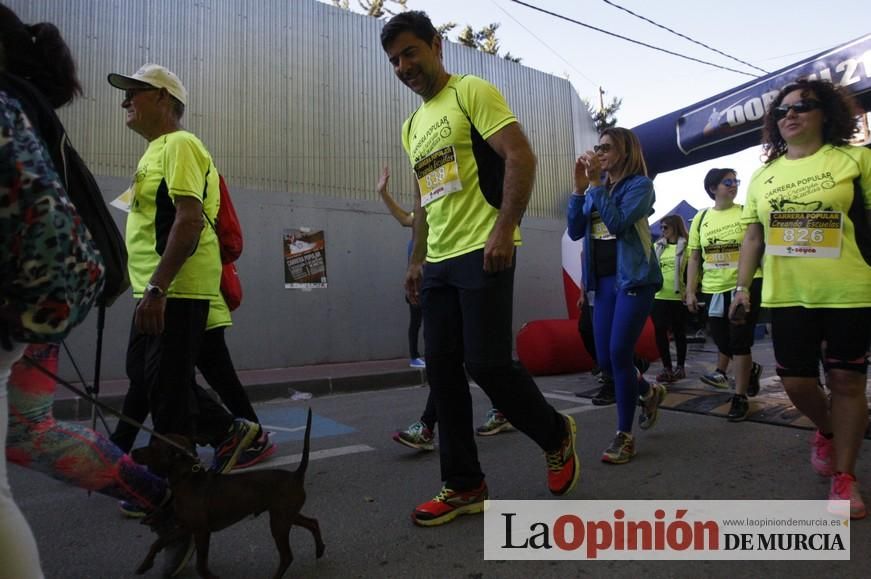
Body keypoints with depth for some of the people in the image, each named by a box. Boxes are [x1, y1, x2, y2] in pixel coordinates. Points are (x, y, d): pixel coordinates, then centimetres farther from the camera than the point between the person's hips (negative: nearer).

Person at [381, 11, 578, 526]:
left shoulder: (472, 92, -1)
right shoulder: (413, 126, 22)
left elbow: (521, 157, -12)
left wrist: (504, 229, -21)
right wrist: (417, 261, 20)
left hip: (482, 252, -8)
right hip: (439, 263, 8)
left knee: (487, 363, -10)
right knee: (443, 371, 4)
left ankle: (557, 435, 18)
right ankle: (464, 485, 14)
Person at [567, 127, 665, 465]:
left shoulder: (640, 184, -4)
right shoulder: (596, 188, 13)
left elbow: (618, 224, -19)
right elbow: (575, 232, 3)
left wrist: (596, 184, -15)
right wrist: (579, 188, -5)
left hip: (634, 279, -6)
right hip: (604, 280, 6)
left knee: (619, 355, -10)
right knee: (605, 360, 6)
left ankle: (624, 436, 5)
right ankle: (649, 392, 36)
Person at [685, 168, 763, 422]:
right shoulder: (701, 218, 5)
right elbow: (694, 258, 7)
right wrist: (690, 291, 3)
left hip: (745, 285, -3)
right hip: (714, 289, 4)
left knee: (739, 341, -1)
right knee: (722, 341, 11)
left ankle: (740, 397, 12)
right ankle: (750, 369, 42)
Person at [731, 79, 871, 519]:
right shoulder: (763, 176, 11)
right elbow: (753, 236, 13)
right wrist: (743, 286, 7)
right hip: (786, 297, 3)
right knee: (796, 382, 6)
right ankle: (827, 431, 38)